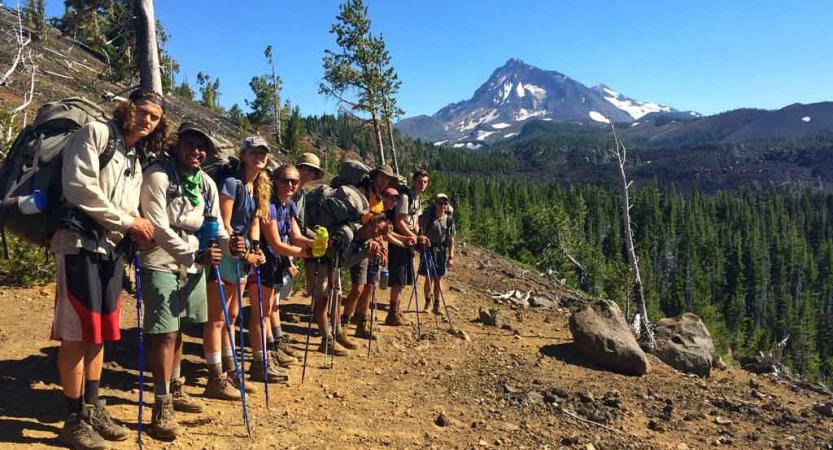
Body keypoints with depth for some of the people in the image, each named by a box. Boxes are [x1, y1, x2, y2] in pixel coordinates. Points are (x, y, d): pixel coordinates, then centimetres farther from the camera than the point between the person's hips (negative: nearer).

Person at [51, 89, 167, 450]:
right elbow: (79, 187, -14)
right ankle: (75, 421, 8)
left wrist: (137, 228, -5)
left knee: (98, 332, 13)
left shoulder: (136, 162, 20)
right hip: (79, 243, -8)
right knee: (76, 334, -3)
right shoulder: (95, 133, -3)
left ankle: (93, 410, 24)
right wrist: (127, 221, -11)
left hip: (111, 248, 8)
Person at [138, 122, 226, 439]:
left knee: (177, 330, 18)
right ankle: (161, 408, 2)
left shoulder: (207, 183, 7)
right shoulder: (157, 175, -13)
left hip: (192, 265, 7)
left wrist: (227, 242, -16)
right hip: (161, 264, -6)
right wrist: (195, 255, -28)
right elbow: (160, 228, -20)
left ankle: (175, 391, 33)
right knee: (165, 333, -8)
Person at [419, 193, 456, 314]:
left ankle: (436, 304, 19)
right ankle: (428, 300, 21)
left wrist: (451, 257, 0)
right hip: (428, 249, -2)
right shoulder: (427, 217, -9)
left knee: (438, 278, 7)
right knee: (429, 278, -2)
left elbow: (451, 240, 2)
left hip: (441, 251, 2)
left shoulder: (449, 220, -1)